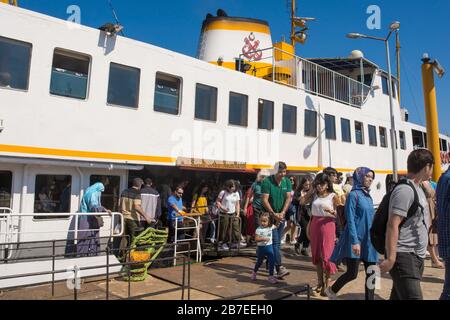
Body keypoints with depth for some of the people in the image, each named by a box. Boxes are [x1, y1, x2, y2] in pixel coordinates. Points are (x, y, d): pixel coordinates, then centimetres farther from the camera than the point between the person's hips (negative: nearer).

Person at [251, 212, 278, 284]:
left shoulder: (271, 227, -2)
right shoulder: (259, 229, -13)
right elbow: (256, 239, -16)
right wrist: (263, 239, -28)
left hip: (269, 247, 2)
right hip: (261, 247, -2)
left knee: (272, 262, -2)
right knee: (259, 262, 15)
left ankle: (271, 276, 10)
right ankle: (254, 272, 40)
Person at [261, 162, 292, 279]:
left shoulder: (287, 182, 4)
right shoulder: (267, 181, -12)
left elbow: (288, 198, 0)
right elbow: (265, 200, -15)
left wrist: (282, 214, -12)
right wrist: (274, 214, -17)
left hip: (281, 216, 6)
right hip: (270, 215, -5)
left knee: (277, 242, 10)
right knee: (275, 241, -11)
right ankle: (279, 268, -14)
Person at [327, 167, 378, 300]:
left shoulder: (369, 196, 12)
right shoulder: (354, 195, -9)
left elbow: (371, 218, 18)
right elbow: (350, 220, -15)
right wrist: (355, 241, -20)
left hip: (369, 240, 7)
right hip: (356, 239, -7)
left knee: (371, 273, 6)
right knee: (352, 273, -2)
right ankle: (332, 290, 21)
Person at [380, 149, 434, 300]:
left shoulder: (417, 188, 15)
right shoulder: (405, 190, -16)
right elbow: (392, 225, -22)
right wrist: (391, 258, -25)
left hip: (416, 256, 9)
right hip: (404, 256, -9)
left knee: (399, 296, 14)